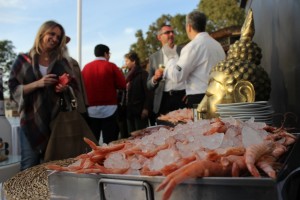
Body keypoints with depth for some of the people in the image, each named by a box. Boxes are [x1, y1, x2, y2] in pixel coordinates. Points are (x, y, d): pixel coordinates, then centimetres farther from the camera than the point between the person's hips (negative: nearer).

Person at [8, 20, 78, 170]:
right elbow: (14, 89, -3)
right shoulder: (24, 60, 3)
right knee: (30, 166, 0)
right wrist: (37, 83, -17)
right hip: (31, 121, -2)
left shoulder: (61, 62, 9)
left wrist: (65, 88, -11)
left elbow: (74, 87, 12)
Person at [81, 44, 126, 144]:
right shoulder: (111, 66, -2)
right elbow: (122, 85, -4)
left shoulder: (86, 67, 7)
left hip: (91, 110, 4)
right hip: (109, 109, -3)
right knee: (109, 143, 0)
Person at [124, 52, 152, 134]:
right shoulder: (129, 74, 15)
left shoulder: (143, 73, -5)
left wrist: (146, 108, -17)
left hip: (140, 110, -6)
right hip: (129, 110, 6)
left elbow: (148, 92, -11)